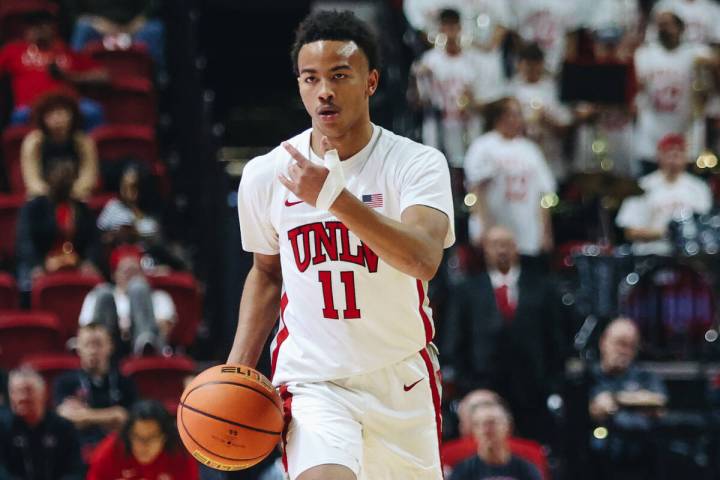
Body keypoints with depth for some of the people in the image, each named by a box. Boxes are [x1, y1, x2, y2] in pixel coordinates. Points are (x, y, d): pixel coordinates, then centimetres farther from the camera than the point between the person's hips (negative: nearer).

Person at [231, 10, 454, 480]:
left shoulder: (419, 163, -10)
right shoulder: (265, 175, 0)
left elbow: (424, 259, -28)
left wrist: (336, 198, -38)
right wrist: (238, 369, 7)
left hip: (402, 379, 0)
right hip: (312, 382, 0)